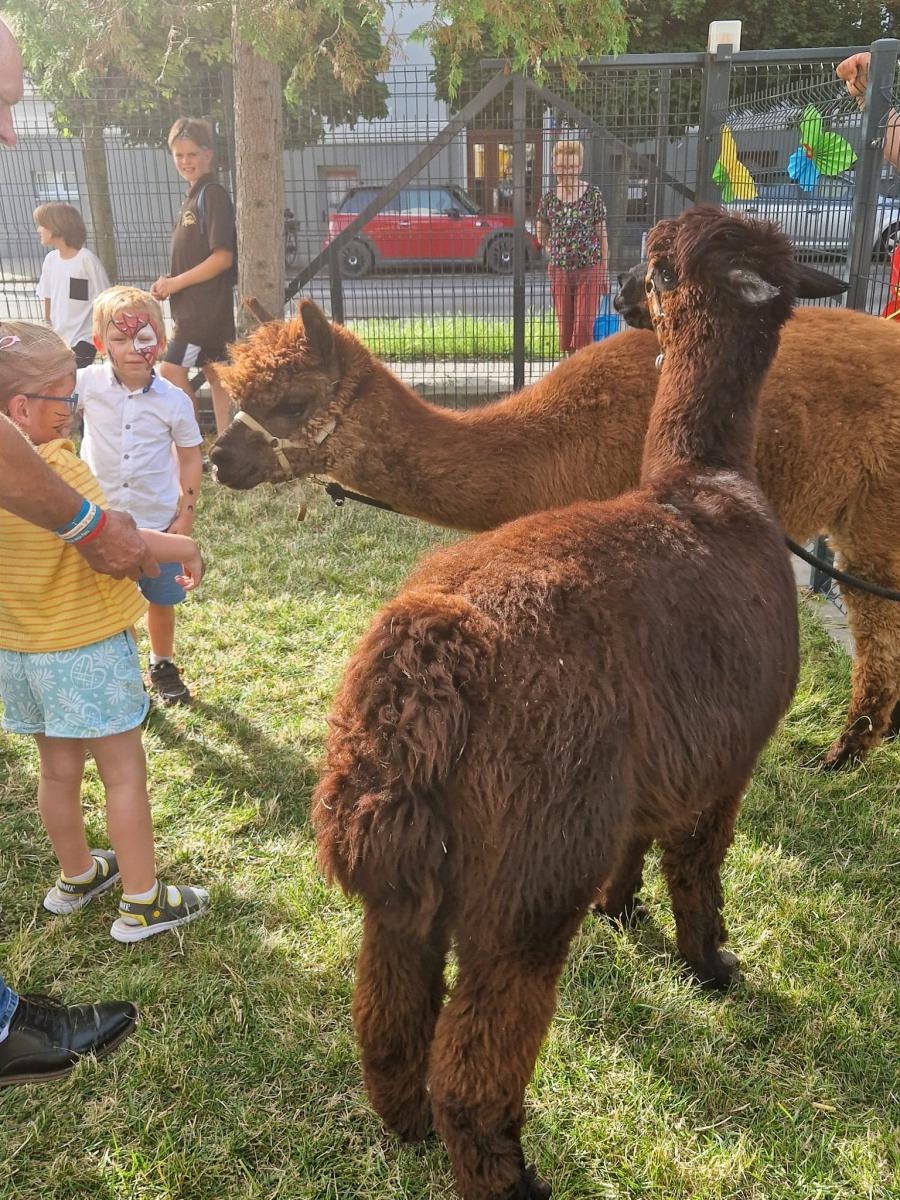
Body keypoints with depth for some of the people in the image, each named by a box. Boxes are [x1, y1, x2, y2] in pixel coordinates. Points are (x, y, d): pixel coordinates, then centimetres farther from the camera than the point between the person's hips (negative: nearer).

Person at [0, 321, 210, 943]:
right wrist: (184, 548, -12)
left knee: (58, 769, 21)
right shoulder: (55, 466, -24)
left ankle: (76, 876, 40)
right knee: (125, 771, 6)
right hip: (84, 645, -8)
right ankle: (142, 903, 16)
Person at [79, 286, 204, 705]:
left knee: (162, 600, 16)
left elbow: (191, 455, 0)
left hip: (160, 520, 0)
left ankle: (163, 666, 40)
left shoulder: (174, 400, -10)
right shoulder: (88, 384, -10)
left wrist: (187, 512, -1)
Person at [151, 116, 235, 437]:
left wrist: (176, 282, -14)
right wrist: (169, 281, 3)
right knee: (216, 373, 10)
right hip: (194, 305, 9)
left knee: (171, 370, -10)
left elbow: (222, 257, -19)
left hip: (206, 305, -9)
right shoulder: (193, 197, 15)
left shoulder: (213, 195, -12)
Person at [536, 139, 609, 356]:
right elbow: (541, 233, 16)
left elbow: (602, 234, -2)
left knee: (584, 327, -6)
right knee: (565, 326, 10)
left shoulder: (593, 194, -5)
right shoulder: (549, 198, 2)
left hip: (589, 269, -3)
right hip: (560, 270, 3)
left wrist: (604, 271, -4)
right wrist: (554, 252, 8)